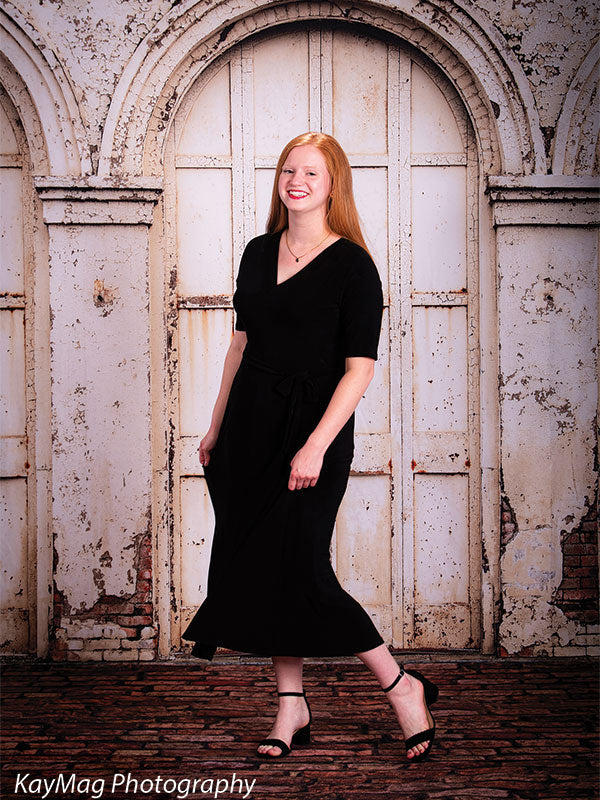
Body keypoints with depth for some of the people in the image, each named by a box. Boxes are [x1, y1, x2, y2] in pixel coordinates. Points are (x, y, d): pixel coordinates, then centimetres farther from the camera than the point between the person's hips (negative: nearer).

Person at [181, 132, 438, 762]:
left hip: (315, 426, -6)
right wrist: (216, 427, 16)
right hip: (252, 425, 7)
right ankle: (291, 705, 20)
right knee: (259, 565, 7)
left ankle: (401, 686, 7)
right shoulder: (259, 253, 10)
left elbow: (359, 369, -13)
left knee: (298, 571, -10)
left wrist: (316, 445, -21)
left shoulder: (352, 265, -9)